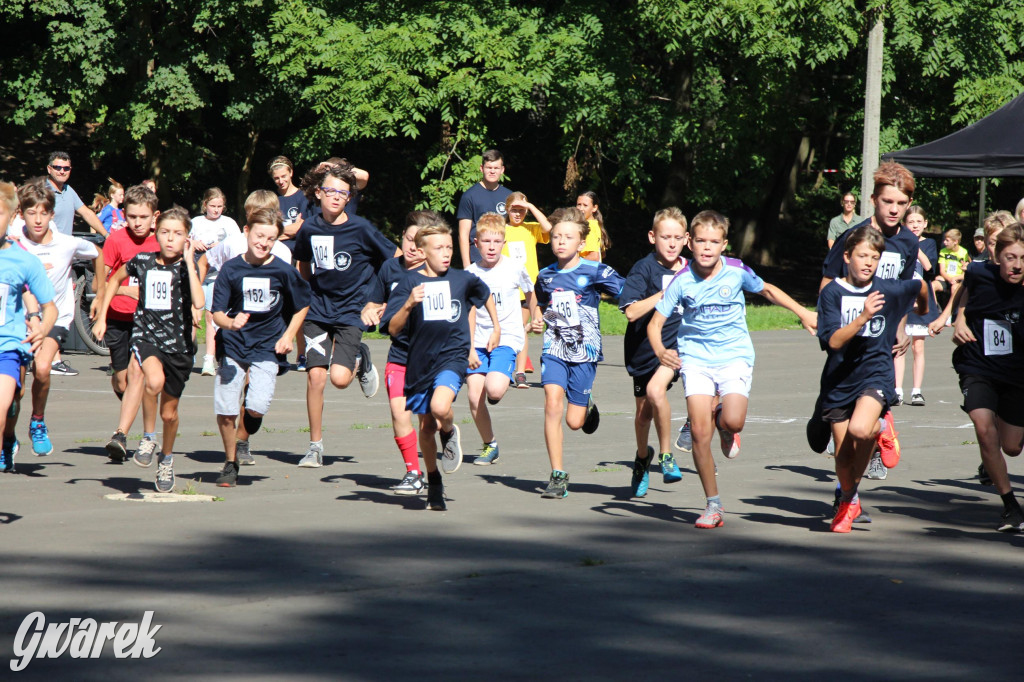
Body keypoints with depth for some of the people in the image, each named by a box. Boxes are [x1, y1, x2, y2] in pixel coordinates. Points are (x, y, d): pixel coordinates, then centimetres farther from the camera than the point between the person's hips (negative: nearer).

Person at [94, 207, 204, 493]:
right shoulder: (142, 261, 1)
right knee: (155, 379, -34)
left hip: (178, 344, 0)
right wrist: (101, 317, 18)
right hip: (145, 337, 0)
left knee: (169, 412, 11)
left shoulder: (187, 266, -5)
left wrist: (188, 261, -22)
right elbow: (115, 280, 22)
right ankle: (148, 437, -13)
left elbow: (198, 302, -24)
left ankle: (166, 458, 41)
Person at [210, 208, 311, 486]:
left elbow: (302, 306, 9)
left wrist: (288, 336, 0)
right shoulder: (231, 269, -6)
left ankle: (243, 440, 19)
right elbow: (217, 312, -6)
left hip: (267, 347, -1)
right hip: (233, 344, 1)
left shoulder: (284, 270, -7)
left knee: (257, 407, -16)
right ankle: (230, 463, 20)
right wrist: (231, 323, -27)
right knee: (225, 410, -4)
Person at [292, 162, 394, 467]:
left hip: (350, 312, -3)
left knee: (340, 377, -17)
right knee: (315, 375, -8)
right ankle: (315, 445, 5)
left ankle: (361, 359, 20)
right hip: (317, 312, 3)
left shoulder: (361, 229, -10)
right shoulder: (309, 229, 0)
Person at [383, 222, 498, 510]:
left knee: (440, 408, -29)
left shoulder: (463, 279, -1)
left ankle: (450, 433, 7)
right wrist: (409, 304, -23)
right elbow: (393, 329, -8)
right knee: (426, 427, 12)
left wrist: (496, 327, 25)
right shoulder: (410, 282, -4)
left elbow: (485, 295, 23)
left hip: (453, 355, -2)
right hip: (420, 360, 2)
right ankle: (433, 484, 33)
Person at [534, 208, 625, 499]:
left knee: (574, 421, -1)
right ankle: (558, 475, -10)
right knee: (552, 404, -17)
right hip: (554, 349, 3)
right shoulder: (546, 276, 8)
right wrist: (536, 321, 13)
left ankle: (588, 407, 39)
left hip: (584, 352, -3)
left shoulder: (595, 272, -5)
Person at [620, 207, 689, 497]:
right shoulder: (644, 269, -13)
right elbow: (631, 311, -26)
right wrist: (666, 292, -29)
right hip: (644, 348, 0)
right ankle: (642, 457, 44)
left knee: (656, 390, -28)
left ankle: (666, 455, -13)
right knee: (643, 411, 14)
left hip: (675, 345, 0)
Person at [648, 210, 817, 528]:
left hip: (734, 355, 0)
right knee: (699, 433, -9)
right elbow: (655, 323, -5)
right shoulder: (682, 281, -8)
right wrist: (660, 351, -25)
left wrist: (803, 313, 16)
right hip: (695, 358, 0)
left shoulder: (737, 271, -7)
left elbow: (767, 290, 14)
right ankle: (713, 504, 6)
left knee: (733, 421, -24)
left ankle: (723, 421, 17)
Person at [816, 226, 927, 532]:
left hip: (876, 373, -1)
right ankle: (848, 502, 35)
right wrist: (863, 317, -28)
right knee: (844, 454, 6)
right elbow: (833, 341, -17)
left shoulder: (890, 290, -3)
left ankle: (882, 428, 5)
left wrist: (922, 314, 38)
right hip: (839, 379, 1)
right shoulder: (832, 293, -7)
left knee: (860, 429, -31)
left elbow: (921, 286, 19)